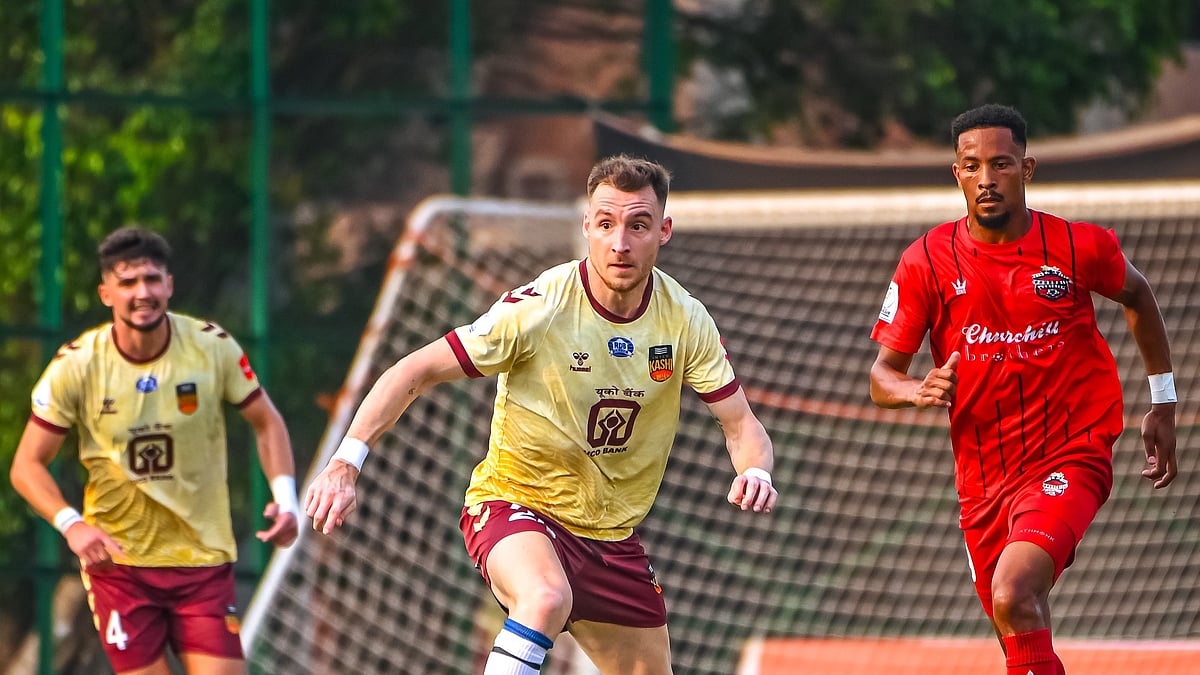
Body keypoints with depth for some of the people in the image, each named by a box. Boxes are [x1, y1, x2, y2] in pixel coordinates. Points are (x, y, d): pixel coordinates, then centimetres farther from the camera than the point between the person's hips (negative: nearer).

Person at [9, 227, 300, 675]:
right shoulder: (75, 366, -10)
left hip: (203, 554, 1)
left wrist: (284, 498, -9)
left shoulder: (214, 347, -6)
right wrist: (70, 524, -23)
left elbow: (266, 422, 8)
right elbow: (27, 465, -5)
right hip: (117, 560, -1)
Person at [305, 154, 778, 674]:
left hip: (612, 534, 6)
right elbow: (415, 372, -17)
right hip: (514, 503, -6)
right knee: (548, 597, -38)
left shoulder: (685, 319, -7)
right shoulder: (538, 308, -20)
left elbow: (740, 423, 0)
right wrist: (344, 464, -28)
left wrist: (755, 471, -24)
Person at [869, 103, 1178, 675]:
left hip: (1070, 459, -4)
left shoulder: (1079, 247, -7)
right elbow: (881, 375, -3)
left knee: (1013, 595, -29)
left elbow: (1138, 296, 15)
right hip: (983, 477, 4)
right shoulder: (928, 262, -5)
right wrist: (917, 391, -27)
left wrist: (1162, 403, 17)